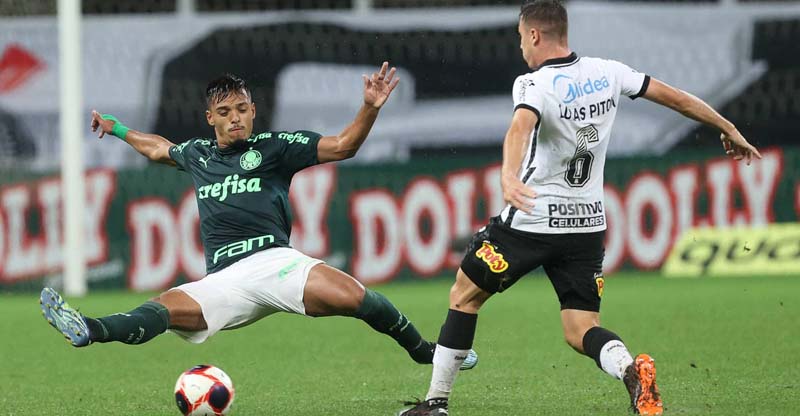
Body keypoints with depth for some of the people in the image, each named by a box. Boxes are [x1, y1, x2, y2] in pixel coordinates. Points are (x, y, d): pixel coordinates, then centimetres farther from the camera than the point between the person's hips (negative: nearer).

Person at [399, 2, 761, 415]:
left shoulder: (535, 85, -15)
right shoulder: (607, 72, 2)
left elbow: (520, 127, -36)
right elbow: (675, 97, 9)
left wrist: (508, 177, -54)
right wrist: (728, 129, 22)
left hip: (531, 220, -5)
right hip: (588, 223, 5)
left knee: (464, 296, 14)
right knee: (580, 332, 6)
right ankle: (629, 368, -27)